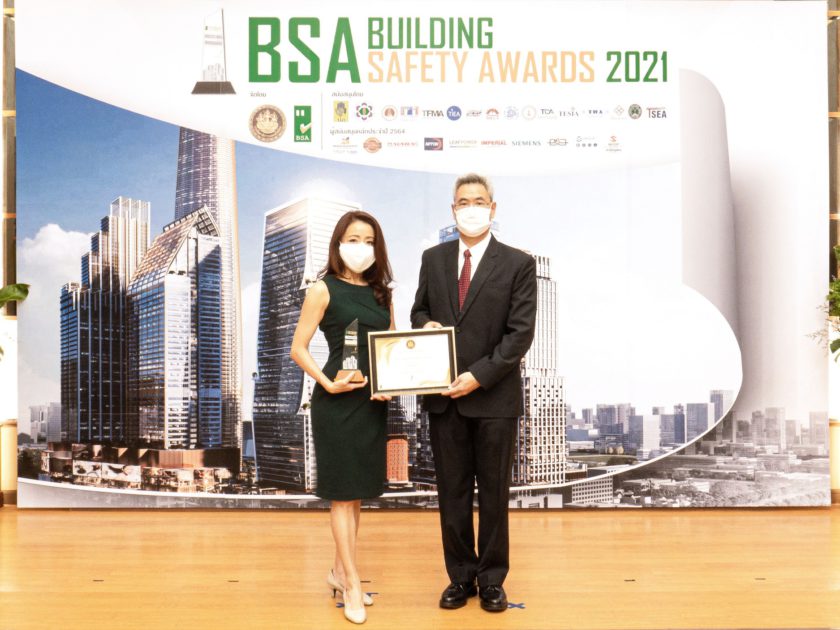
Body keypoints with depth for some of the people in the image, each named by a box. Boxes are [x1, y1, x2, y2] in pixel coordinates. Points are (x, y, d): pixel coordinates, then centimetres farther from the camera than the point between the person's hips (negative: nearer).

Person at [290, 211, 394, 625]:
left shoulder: (381, 293, 11)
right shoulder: (324, 289, -5)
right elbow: (298, 349, -7)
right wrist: (328, 383, -19)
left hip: (374, 401, 6)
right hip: (337, 400, -6)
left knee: (358, 490, 14)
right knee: (343, 491, 2)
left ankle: (340, 571, 28)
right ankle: (352, 584, 11)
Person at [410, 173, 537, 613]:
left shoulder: (518, 263, -3)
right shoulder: (433, 258, 9)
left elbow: (520, 332, -8)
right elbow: (419, 309, 17)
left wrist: (479, 376, -17)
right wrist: (425, 324, -8)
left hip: (494, 396, -3)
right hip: (443, 396, 3)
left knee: (494, 493, 8)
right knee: (452, 492, 10)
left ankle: (492, 579, 23)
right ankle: (460, 576, 24)